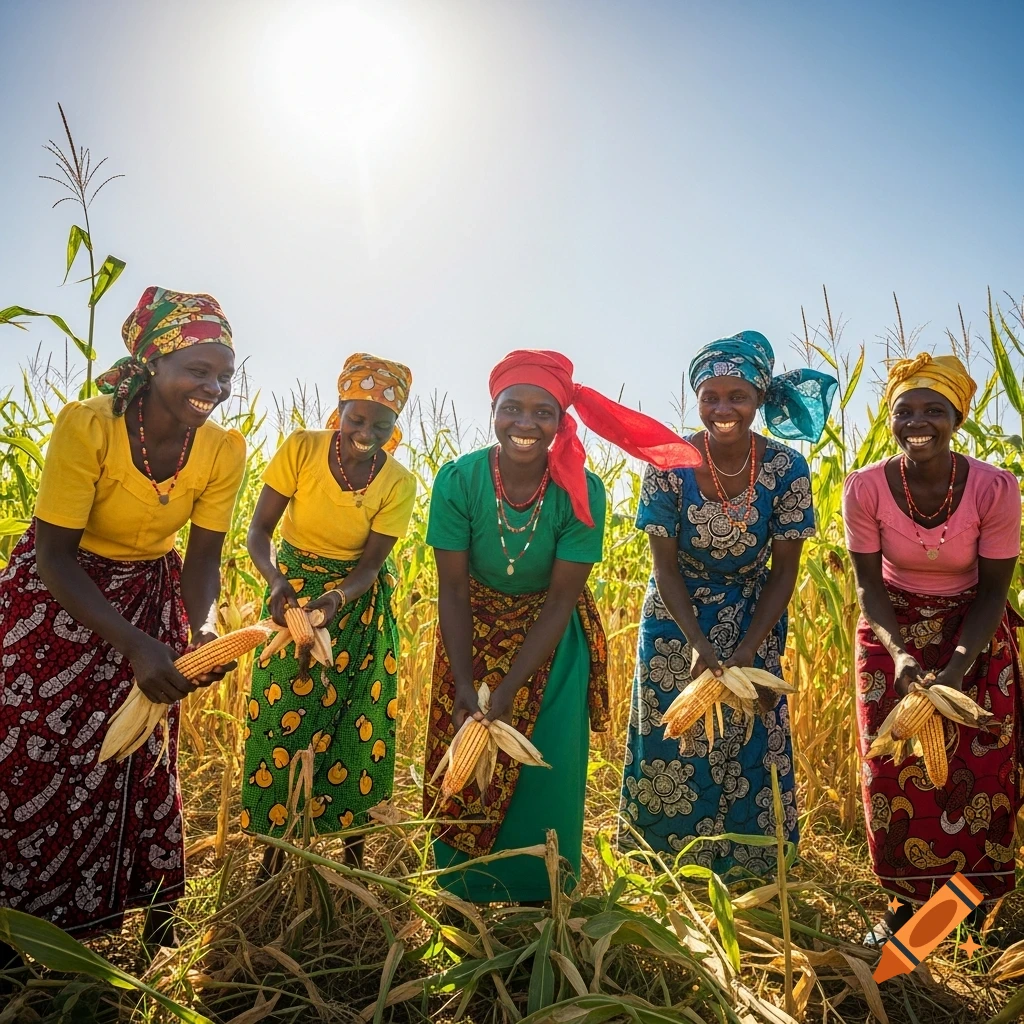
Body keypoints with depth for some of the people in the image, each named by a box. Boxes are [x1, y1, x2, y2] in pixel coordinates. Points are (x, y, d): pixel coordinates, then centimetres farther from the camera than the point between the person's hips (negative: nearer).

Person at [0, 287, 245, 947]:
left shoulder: (224, 451, -18)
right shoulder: (87, 426, -29)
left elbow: (204, 557, -11)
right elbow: (55, 556, -27)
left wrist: (205, 626, -31)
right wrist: (133, 644, -38)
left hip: (150, 593, 3)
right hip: (54, 595, -2)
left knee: (140, 763, 10)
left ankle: (157, 918, 28)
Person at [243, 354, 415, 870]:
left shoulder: (398, 483, -16)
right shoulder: (300, 449, -18)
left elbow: (372, 561, -13)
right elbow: (259, 528, -15)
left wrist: (337, 600, -32)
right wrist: (276, 580, -34)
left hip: (360, 600, 0)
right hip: (294, 587, 0)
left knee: (359, 722, 4)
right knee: (282, 713, -1)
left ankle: (354, 841, 24)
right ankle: (273, 844, 17)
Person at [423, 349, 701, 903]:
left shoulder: (581, 493, -23)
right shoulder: (457, 480, -22)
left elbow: (561, 599, -19)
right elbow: (452, 591, -16)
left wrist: (507, 692, -23)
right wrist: (464, 687, -23)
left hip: (552, 641, 0)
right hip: (475, 633, 1)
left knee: (545, 774, 6)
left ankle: (538, 905, 33)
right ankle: (461, 896, 37)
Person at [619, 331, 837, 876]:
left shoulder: (787, 469, -17)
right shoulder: (668, 463, -19)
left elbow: (784, 571, -10)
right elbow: (665, 566, -13)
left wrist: (746, 651, -18)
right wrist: (698, 645, -23)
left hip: (754, 624, 1)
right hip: (677, 618, 0)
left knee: (750, 750, 6)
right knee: (671, 749, 8)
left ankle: (743, 880, 31)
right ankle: (665, 879, 32)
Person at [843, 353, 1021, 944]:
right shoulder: (865, 487, -20)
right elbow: (869, 583, -12)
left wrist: (958, 667, -25)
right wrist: (899, 653, -27)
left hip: (974, 635, 0)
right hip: (892, 632, 0)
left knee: (976, 769, 2)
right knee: (893, 770, 2)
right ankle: (909, 899, 23)